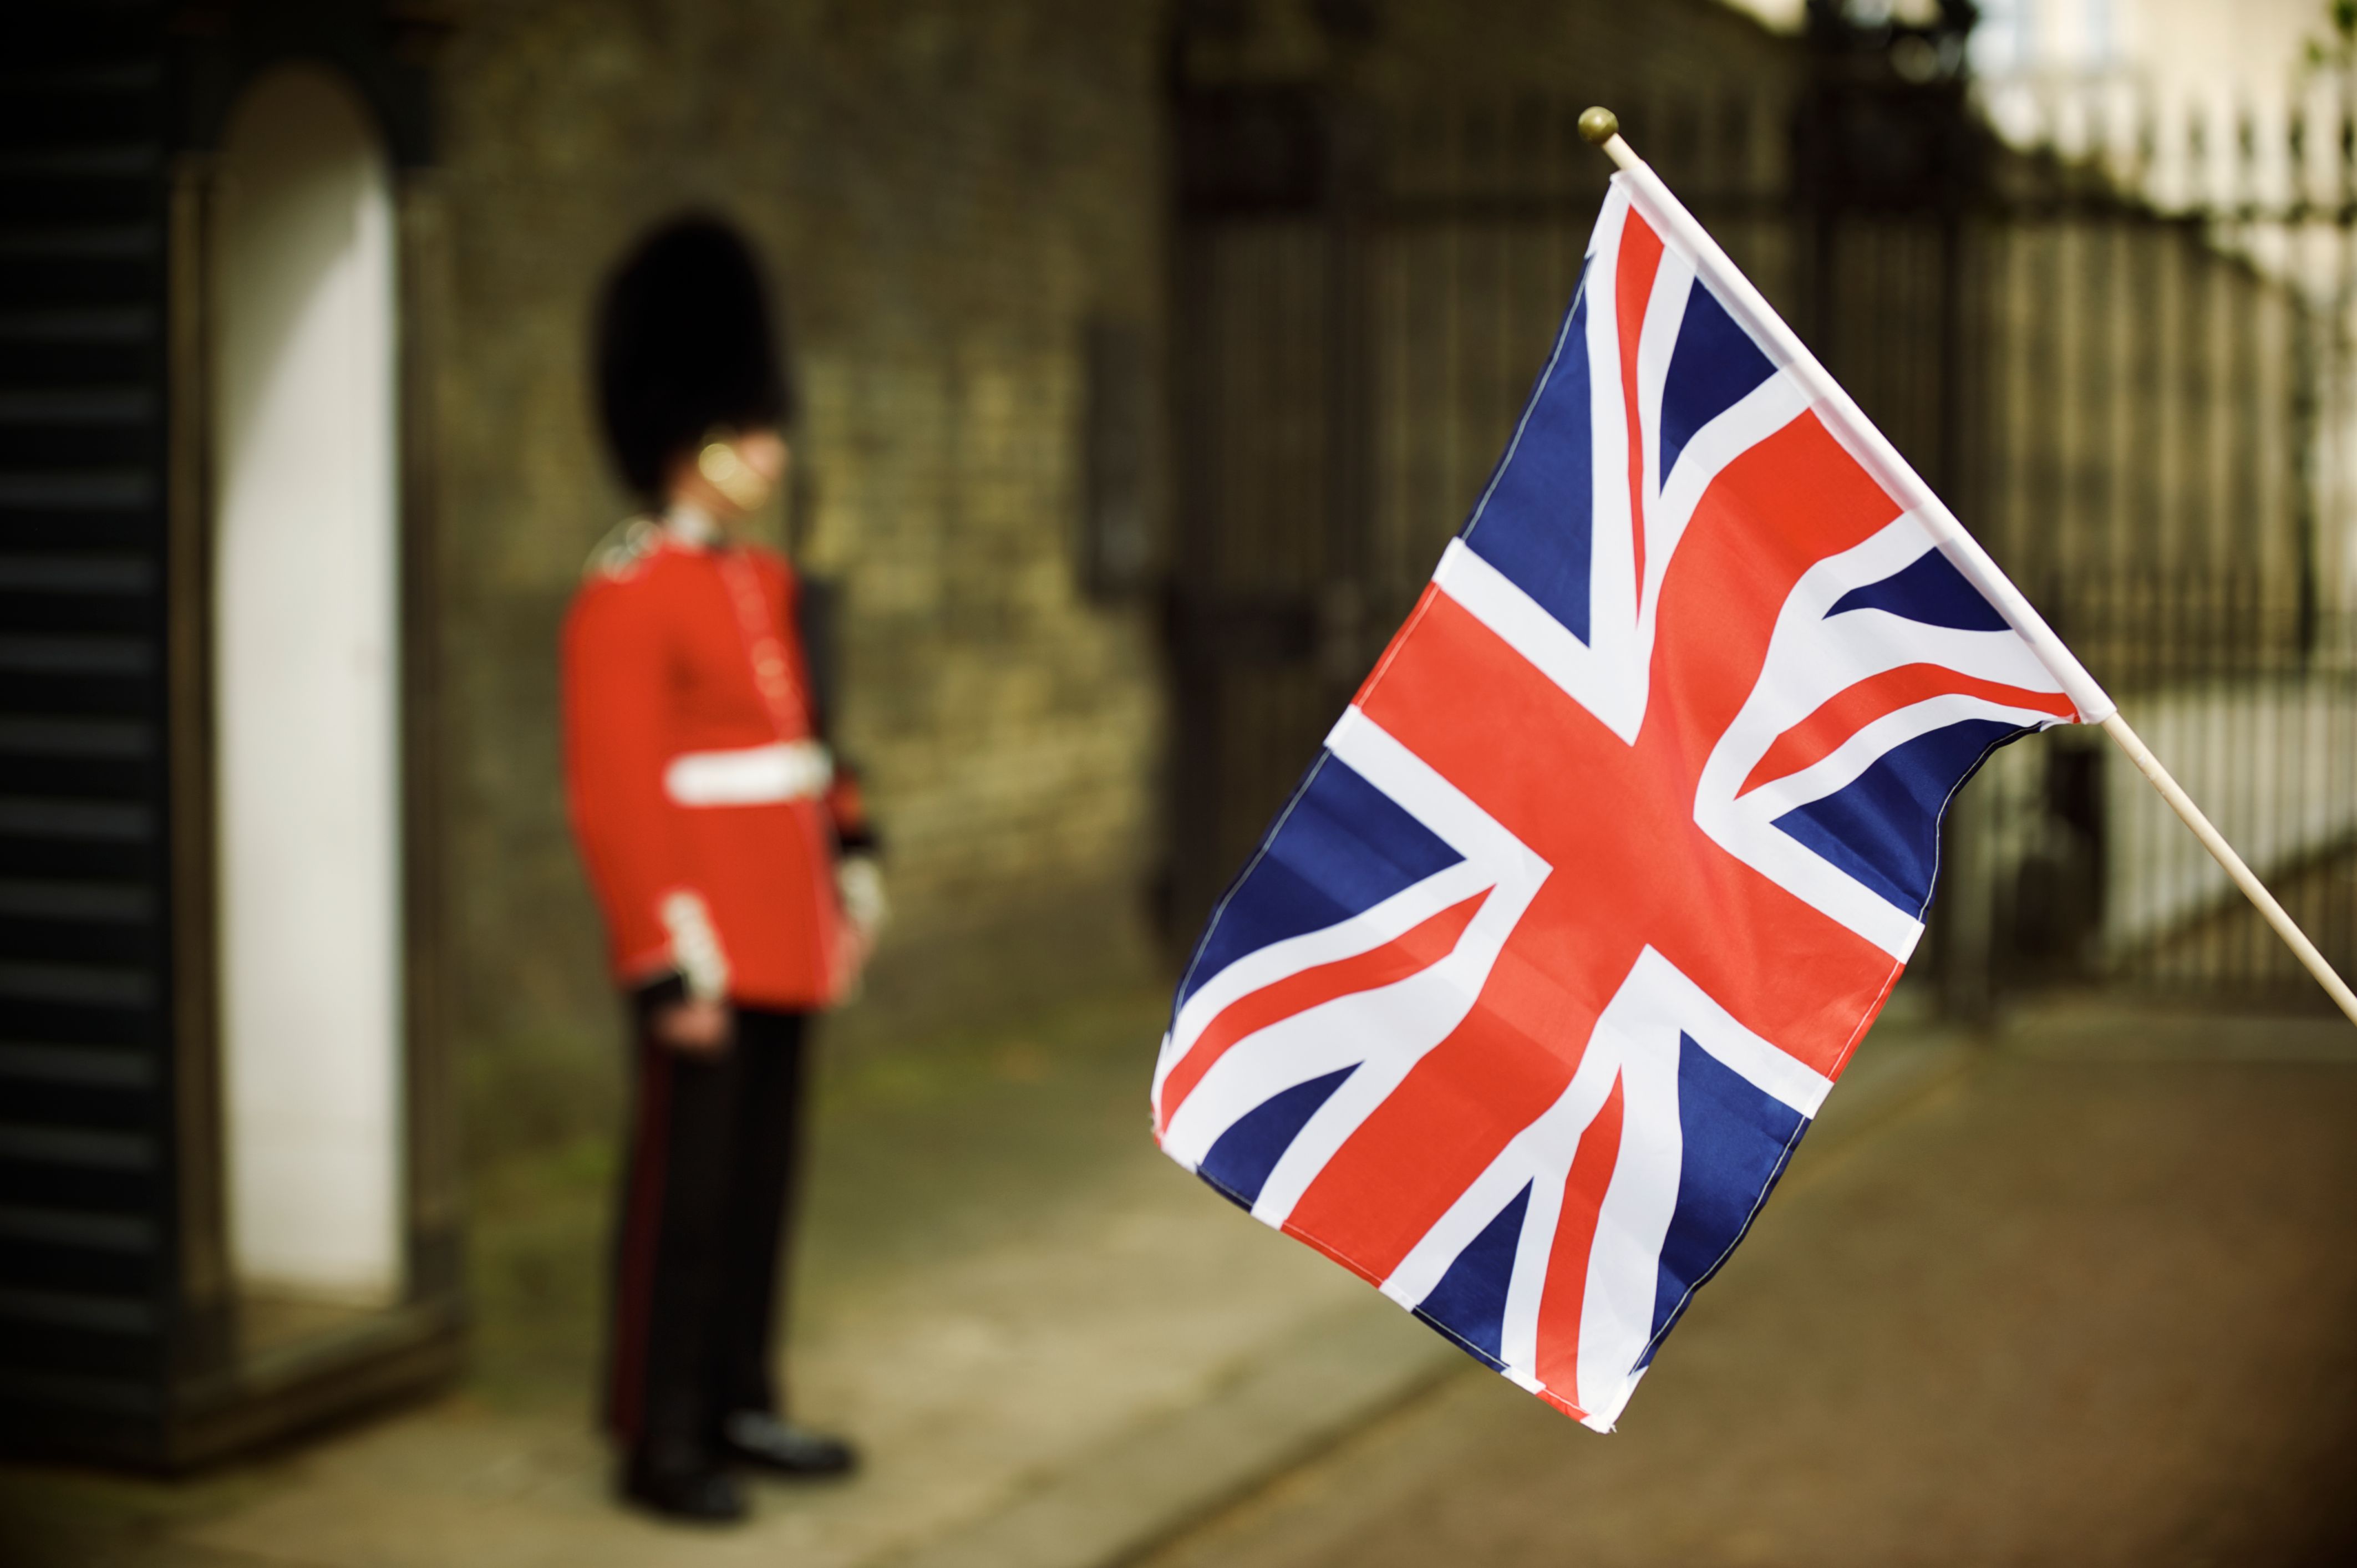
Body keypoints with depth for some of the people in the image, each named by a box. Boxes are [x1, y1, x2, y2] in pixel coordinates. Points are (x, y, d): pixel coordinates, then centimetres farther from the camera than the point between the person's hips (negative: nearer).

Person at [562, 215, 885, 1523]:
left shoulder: (764, 582, 13)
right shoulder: (626, 596, -14)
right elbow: (612, 795, -18)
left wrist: (851, 868, 16)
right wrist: (668, 966, -20)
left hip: (786, 944, 8)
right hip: (708, 950, -8)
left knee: (764, 1182, 15)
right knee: (683, 1196, 0)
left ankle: (740, 1403, 27)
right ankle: (659, 1443, 10)